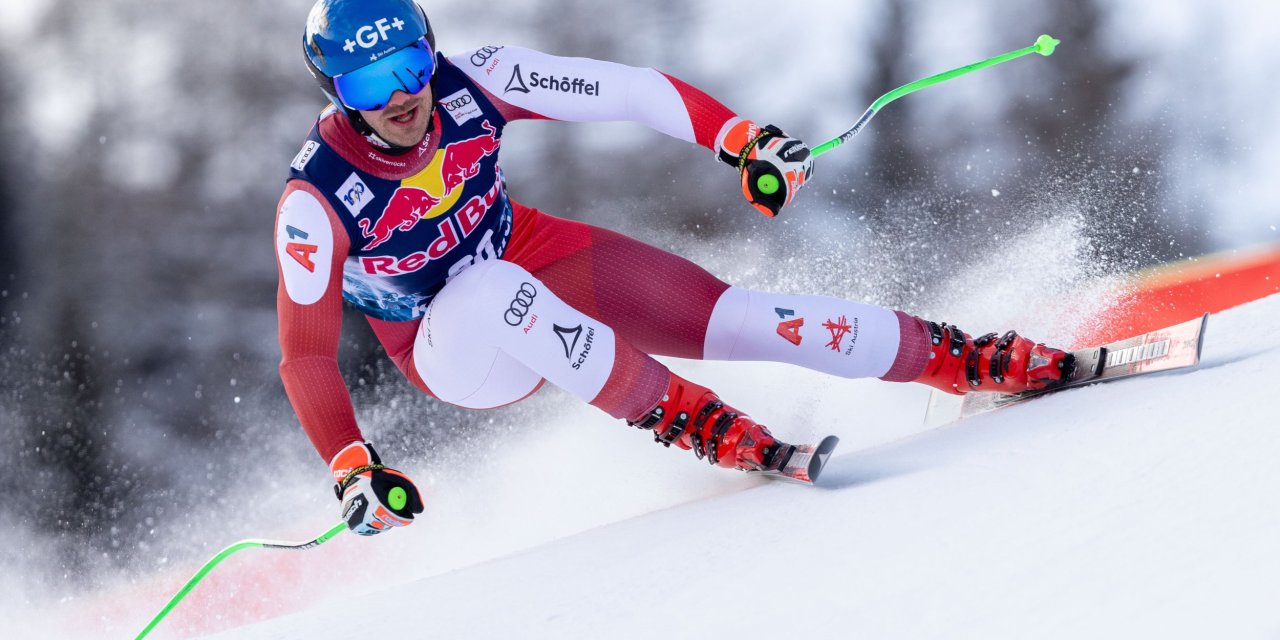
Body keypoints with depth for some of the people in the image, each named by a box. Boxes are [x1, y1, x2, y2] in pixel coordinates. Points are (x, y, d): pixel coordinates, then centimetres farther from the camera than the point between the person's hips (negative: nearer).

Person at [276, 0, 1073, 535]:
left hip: (536, 260, 3)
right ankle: (682, 418, -29)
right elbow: (306, 356, -23)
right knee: (493, 291, -39)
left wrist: (744, 140, -22)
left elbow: (628, 92, -14)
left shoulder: (470, 83, -21)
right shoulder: (317, 203, -28)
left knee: (732, 315, -12)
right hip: (456, 352, -3)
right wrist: (352, 471, -35)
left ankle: (987, 362, -3)